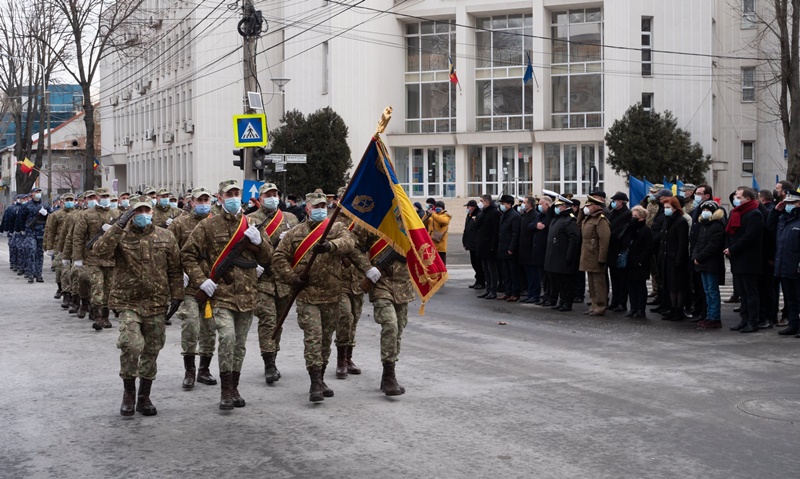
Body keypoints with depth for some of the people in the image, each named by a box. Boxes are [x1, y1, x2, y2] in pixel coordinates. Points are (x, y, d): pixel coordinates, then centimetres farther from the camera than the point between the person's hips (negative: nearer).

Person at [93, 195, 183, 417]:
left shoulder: (165, 237, 5)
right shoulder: (121, 236, -1)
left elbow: (175, 269, 10)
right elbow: (100, 250, -20)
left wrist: (176, 295, 5)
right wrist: (120, 226, -22)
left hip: (157, 304, 3)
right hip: (128, 302, -3)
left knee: (151, 351, 10)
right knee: (131, 345, -20)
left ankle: (144, 397, 26)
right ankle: (129, 394, 2)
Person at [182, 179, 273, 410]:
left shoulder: (251, 225, 12)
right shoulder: (208, 226, 1)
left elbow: (267, 259, 13)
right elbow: (188, 255, 3)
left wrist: (259, 241, -7)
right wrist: (201, 280, -9)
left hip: (246, 294, 4)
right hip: (220, 293, -4)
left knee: (240, 344, 12)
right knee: (227, 337, -20)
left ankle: (234, 389, 25)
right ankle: (226, 391, -10)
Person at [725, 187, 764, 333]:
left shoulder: (754, 214, -12)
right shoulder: (737, 213, 17)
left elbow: (749, 237, -20)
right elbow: (730, 233, 19)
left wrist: (732, 250, -17)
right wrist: (728, 249, 3)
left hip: (748, 261, -9)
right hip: (737, 260, 9)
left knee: (750, 293, -4)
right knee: (743, 293, 12)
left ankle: (753, 322, 0)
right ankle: (745, 320, 17)